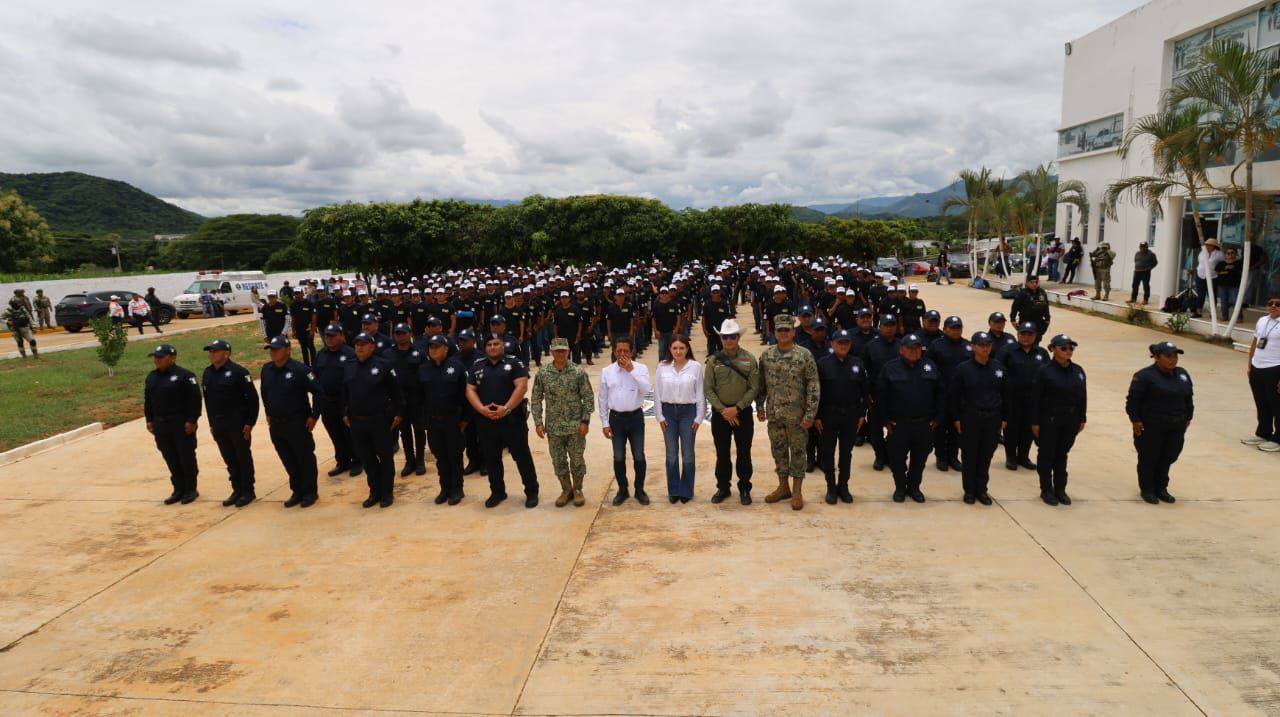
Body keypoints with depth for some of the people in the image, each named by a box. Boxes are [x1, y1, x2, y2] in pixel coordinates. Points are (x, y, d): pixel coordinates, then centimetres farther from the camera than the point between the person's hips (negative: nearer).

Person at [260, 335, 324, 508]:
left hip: (298, 423, -6)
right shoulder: (266, 369, 4)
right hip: (276, 425, 6)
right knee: (289, 461, 15)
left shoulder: (299, 370, -16)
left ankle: (310, 492, 18)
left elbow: (318, 392, -15)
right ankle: (297, 492, 28)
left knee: (305, 459, 4)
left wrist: (314, 416, -13)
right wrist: (268, 414, 18)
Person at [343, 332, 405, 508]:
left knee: (385, 457, 6)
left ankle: (387, 492, 19)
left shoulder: (384, 365, -9)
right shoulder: (349, 367, 7)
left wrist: (399, 413, -8)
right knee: (366, 459, 12)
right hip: (357, 421, 5)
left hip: (380, 420, -5)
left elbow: (397, 391, -7)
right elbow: (345, 393, 16)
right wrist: (345, 414, 13)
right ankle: (374, 492, 25)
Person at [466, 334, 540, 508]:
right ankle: (497, 492, 26)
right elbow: (470, 390, 6)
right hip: (487, 421, 4)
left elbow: (522, 386, -11)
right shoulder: (477, 367, 10)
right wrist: (482, 409, -11)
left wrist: (506, 408, -18)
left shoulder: (514, 362, -2)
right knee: (491, 458, 12)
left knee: (522, 456, 2)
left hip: (513, 419, -4)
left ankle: (531, 491, 13)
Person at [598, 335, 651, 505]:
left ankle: (640, 490, 22)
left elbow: (646, 390, -20)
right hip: (616, 418, 1)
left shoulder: (641, 368, -5)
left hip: (636, 417, -1)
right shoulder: (606, 371, -1)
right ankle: (622, 490, 25)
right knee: (618, 457, 9)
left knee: (639, 456, 5)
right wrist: (605, 423, 1)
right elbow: (602, 399, 3)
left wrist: (631, 370, -22)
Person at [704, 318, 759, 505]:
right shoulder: (714, 360, -2)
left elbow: (754, 388, -6)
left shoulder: (749, 359, -4)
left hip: (743, 412, -1)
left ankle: (744, 489, 21)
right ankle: (722, 487, 24)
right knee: (722, 453, 10)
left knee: (743, 453, 7)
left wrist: (737, 408, -13)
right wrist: (723, 410, -11)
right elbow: (708, 388, -3)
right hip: (719, 412, 1)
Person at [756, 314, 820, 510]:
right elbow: (761, 384, 10)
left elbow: (813, 386, -10)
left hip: (797, 416, -4)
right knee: (778, 451, 14)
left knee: (798, 452, 5)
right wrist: (760, 407, 7)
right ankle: (783, 487, 28)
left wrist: (810, 414, -14)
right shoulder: (766, 355, 2)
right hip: (774, 415, 4)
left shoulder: (804, 355, -8)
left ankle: (797, 491, 17)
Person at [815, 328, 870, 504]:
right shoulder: (822, 363, -6)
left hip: (851, 415, 2)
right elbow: (816, 391, -5)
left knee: (846, 452, 11)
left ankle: (843, 486, 23)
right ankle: (831, 488, 18)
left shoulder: (858, 364, 1)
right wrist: (817, 416, -7)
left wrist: (862, 414, 2)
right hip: (828, 415, -2)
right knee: (828, 452, 6)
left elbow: (865, 391, 6)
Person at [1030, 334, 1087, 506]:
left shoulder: (1078, 371, 3)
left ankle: (1060, 489, 26)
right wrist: (1035, 422, -12)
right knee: (1047, 455, 6)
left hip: (1070, 420, 5)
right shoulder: (1045, 371, -12)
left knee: (1062, 454, 15)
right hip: (1049, 420, -4)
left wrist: (1082, 419, 8)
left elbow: (1083, 396, 9)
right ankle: (1046, 490, 18)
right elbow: (1036, 398, -11)